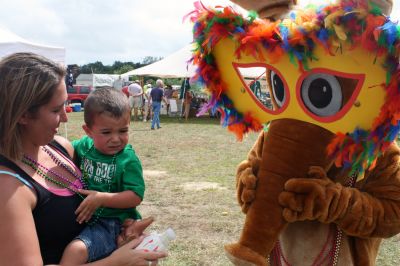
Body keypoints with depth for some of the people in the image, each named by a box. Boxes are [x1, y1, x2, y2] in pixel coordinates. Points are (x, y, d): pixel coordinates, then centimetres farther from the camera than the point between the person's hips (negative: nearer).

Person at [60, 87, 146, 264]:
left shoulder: (128, 159, -14)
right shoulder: (83, 145, 1)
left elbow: (136, 196, -18)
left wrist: (101, 198, -25)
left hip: (110, 224, -7)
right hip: (81, 218, 7)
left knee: (76, 250, -29)